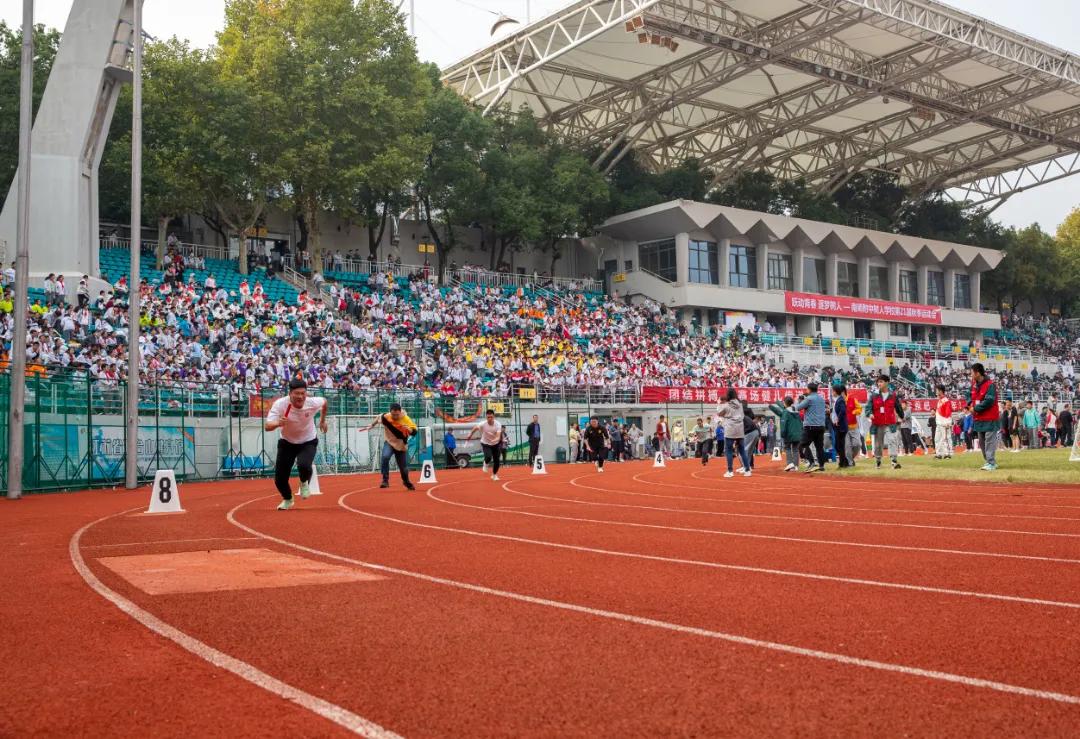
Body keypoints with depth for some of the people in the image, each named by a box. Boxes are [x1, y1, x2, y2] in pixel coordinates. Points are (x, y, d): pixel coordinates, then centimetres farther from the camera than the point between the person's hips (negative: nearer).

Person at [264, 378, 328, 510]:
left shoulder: (313, 403, -22)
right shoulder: (280, 404, -27)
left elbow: (324, 402, 3)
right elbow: (267, 426, -36)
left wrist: (322, 421, 13)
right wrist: (278, 423, -57)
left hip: (308, 442, -1)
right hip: (287, 443, 1)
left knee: (304, 465, -31)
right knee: (279, 479, -3)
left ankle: (304, 483, 8)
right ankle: (287, 499, 33)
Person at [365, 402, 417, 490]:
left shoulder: (406, 419, -21)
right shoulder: (385, 417, -20)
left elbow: (414, 432, -22)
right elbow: (377, 419, 4)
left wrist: (409, 429, -41)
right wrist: (371, 426, 8)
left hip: (401, 446, 1)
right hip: (389, 443, 0)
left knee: (404, 467, 9)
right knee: (385, 457, -32)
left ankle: (406, 482, 41)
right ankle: (385, 480, -22)